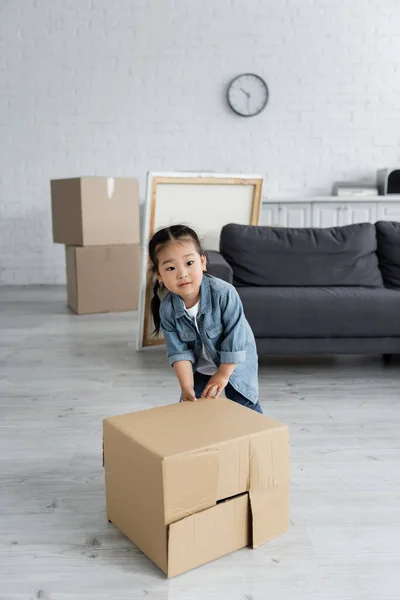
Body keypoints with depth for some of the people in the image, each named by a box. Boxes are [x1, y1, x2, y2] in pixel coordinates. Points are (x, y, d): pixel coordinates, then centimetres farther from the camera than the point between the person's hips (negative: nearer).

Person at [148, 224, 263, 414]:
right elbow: (179, 351, -17)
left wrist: (223, 375, -19)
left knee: (245, 409, 6)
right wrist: (187, 388, -23)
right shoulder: (167, 310, -24)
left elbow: (234, 339, -27)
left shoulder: (224, 293, -35)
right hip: (200, 366, 3)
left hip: (235, 362, -3)